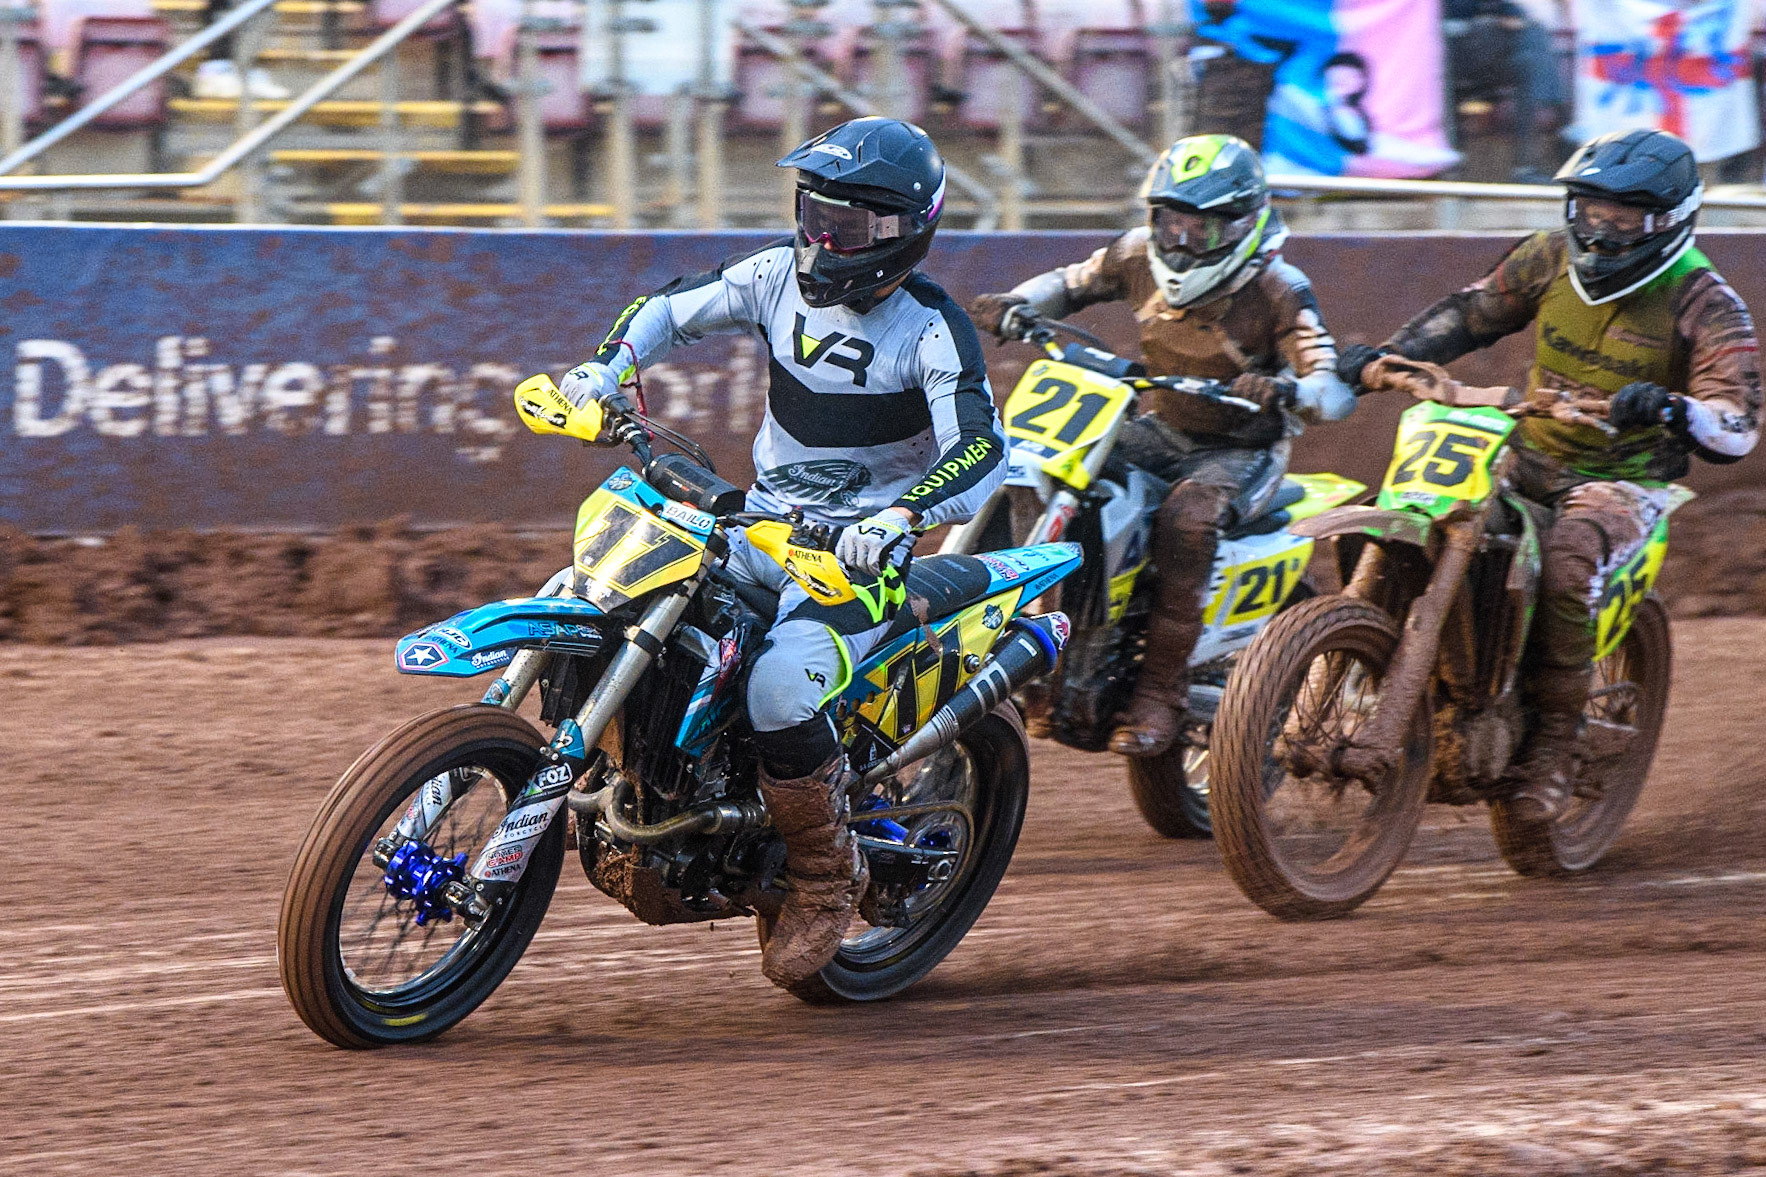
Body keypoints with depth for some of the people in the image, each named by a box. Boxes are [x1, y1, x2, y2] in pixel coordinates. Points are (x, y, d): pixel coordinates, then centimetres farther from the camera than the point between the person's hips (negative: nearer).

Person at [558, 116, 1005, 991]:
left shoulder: (931, 329, -14)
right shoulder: (781, 278, 3)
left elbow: (982, 455, -24)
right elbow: (672, 308, 14)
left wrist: (903, 516, -42)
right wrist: (607, 366, -6)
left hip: (861, 548, -7)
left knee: (781, 687, -32)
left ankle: (826, 878, -10)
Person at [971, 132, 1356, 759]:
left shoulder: (1278, 291, -19)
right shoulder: (1143, 257, -4)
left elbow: (1337, 389, -27)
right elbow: (1072, 282, 14)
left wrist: (1283, 391, -51)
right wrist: (1015, 304, -8)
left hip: (1242, 449, -6)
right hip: (1162, 430, 6)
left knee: (1187, 518, -37)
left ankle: (1160, 694, -33)